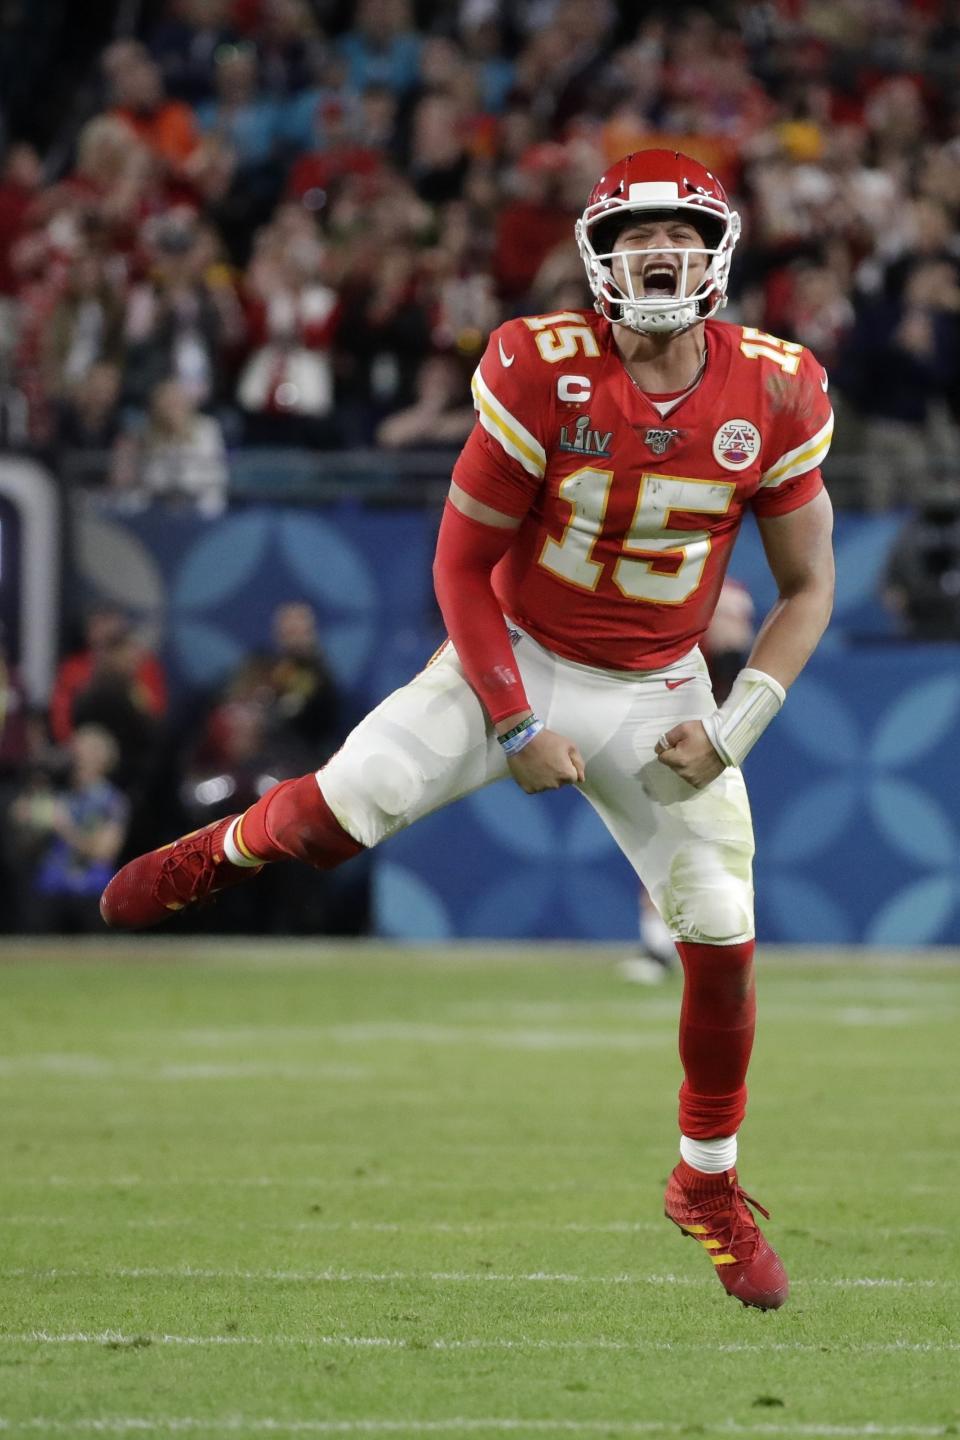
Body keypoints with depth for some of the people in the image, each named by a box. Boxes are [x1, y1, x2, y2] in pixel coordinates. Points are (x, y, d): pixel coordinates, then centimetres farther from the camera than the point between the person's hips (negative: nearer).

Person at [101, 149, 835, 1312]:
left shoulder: (775, 396, -13)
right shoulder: (543, 375, -20)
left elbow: (807, 585, -1)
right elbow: (463, 563, -11)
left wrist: (733, 730, -11)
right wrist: (517, 728, -14)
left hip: (656, 690, 2)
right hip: (517, 657, -2)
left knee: (723, 942, -4)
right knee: (334, 814, -15)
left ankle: (708, 1186, 19)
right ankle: (226, 853, 24)